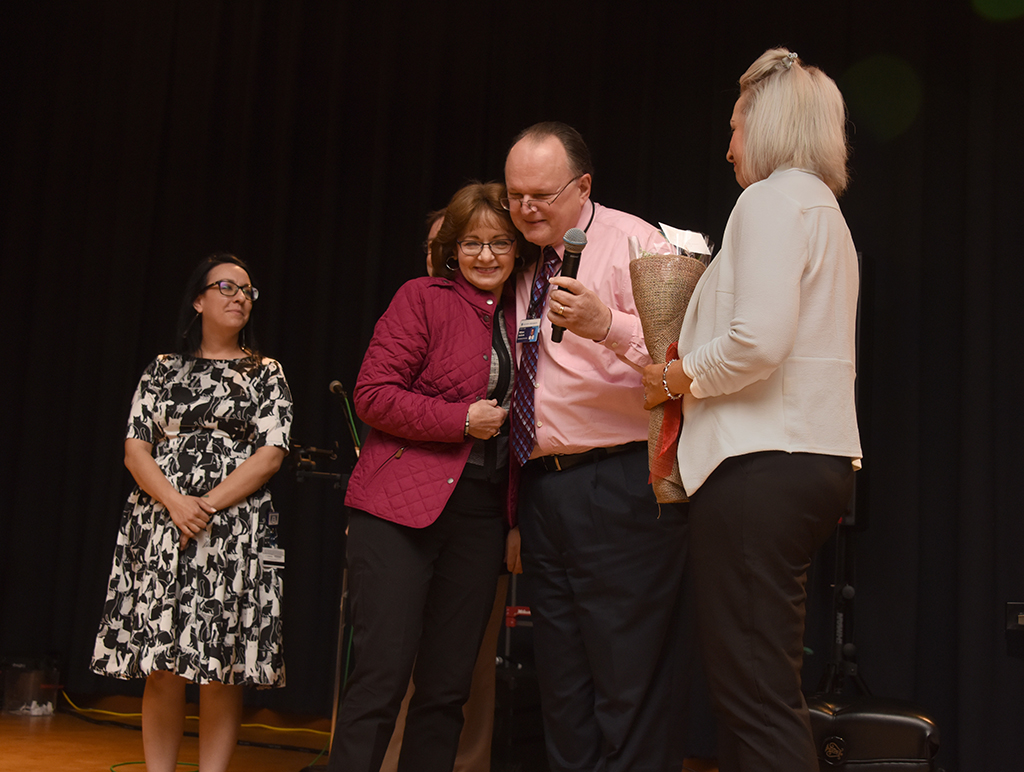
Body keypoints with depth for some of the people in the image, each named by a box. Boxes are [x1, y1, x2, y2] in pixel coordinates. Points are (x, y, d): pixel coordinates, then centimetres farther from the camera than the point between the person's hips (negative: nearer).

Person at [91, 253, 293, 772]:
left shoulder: (266, 374, 10)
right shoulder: (163, 370, 14)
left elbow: (271, 454, -1)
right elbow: (135, 450, 6)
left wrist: (209, 505, -11)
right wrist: (175, 502, -11)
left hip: (234, 531, -1)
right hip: (159, 528, 1)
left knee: (221, 669, -3)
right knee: (161, 669, -1)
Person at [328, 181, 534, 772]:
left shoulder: (521, 318, 15)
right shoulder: (423, 298, 1)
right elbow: (374, 395, -7)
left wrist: (517, 521, 8)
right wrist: (462, 419, -13)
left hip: (481, 516, 5)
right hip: (402, 506, -5)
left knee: (448, 686, 8)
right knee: (384, 674, -8)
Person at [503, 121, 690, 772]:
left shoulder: (633, 242, -5)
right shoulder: (527, 266, 18)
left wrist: (605, 324, -35)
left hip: (619, 490, -8)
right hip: (541, 490, 8)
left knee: (629, 683, -5)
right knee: (563, 688, 15)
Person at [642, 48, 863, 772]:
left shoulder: (772, 199, -7)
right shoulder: (825, 210, 23)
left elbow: (758, 340, -20)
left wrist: (681, 376, -4)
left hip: (759, 467, -10)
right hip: (815, 460, 10)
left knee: (755, 697, -7)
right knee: (769, 691, 15)